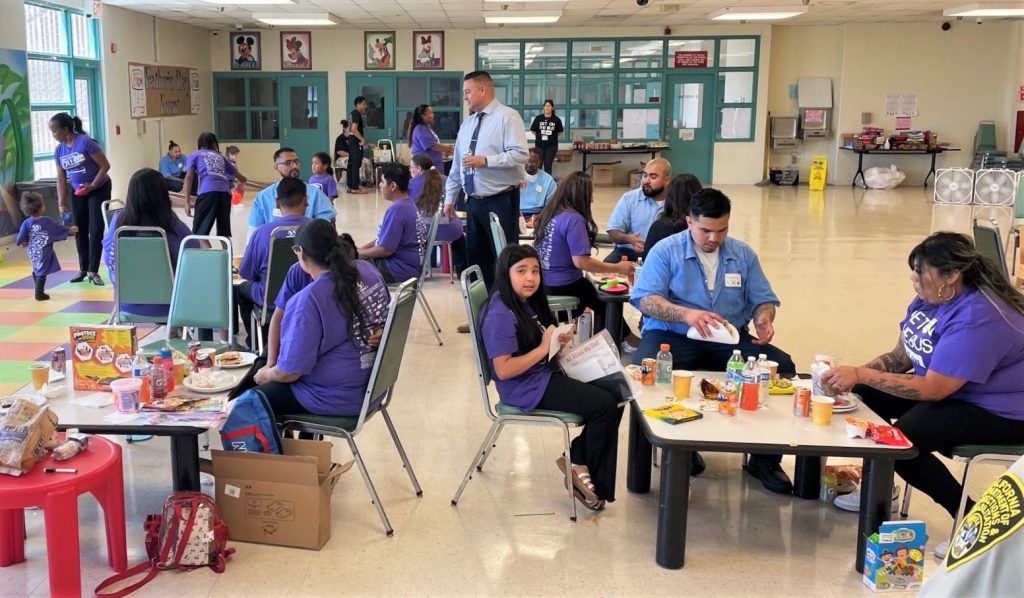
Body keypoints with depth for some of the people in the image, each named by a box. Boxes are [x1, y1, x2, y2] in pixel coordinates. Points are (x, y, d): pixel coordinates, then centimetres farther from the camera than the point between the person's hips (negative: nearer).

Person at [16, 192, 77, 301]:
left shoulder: (26, 223, -8)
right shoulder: (47, 221, -14)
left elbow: (20, 239, -8)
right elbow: (58, 229, 1)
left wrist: (24, 243, 13)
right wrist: (70, 230, 16)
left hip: (32, 252, 5)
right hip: (44, 252, -5)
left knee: (36, 270, 21)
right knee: (42, 272, -2)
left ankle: (39, 290, 36)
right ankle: (39, 293, -3)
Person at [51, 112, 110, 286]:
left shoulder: (85, 142, -22)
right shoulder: (59, 151, -3)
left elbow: (105, 166, -19)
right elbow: (61, 180, 2)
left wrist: (92, 186, -24)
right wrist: (62, 205, -3)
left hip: (99, 190, -6)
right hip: (77, 193, 6)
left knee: (95, 230, -7)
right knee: (80, 231, 8)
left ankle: (93, 271, 0)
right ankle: (83, 269, 20)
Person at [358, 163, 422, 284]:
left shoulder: (397, 209, -21)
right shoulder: (408, 204, 9)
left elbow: (385, 249, -21)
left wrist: (358, 252, -6)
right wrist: (361, 249, 9)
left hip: (400, 268, -10)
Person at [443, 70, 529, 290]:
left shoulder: (507, 117, -8)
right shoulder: (467, 123, 14)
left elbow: (520, 155, -19)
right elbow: (457, 164, 17)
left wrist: (485, 160, -22)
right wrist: (450, 198, 15)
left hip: (501, 201, -8)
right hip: (474, 202, 8)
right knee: (476, 256, 12)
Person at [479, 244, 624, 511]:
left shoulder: (527, 303, 10)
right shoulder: (499, 315, -18)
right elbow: (503, 370, -24)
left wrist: (558, 341, 2)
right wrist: (544, 347, -20)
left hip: (546, 374, 10)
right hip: (527, 389, -10)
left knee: (614, 393, 1)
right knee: (605, 405, -16)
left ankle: (577, 458, 9)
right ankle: (584, 469, 6)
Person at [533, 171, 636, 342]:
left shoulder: (550, 213, 6)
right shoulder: (573, 219, -21)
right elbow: (581, 262, -25)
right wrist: (617, 268, -15)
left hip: (544, 282, 8)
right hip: (563, 286, -8)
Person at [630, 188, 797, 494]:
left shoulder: (743, 254, 12)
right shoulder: (666, 251, 0)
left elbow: (763, 299, 12)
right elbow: (644, 299, -11)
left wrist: (763, 318, -14)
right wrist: (686, 314, -29)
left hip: (731, 339, 3)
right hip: (671, 336, -3)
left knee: (782, 365, -20)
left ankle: (765, 457, -5)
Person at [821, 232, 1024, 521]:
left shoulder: (977, 319, -30)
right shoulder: (930, 298, -2)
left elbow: (932, 389, -30)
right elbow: (900, 356, 4)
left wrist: (861, 375, -27)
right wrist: (854, 374, -14)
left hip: (998, 411, -10)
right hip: (944, 386, 10)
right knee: (864, 395, 0)